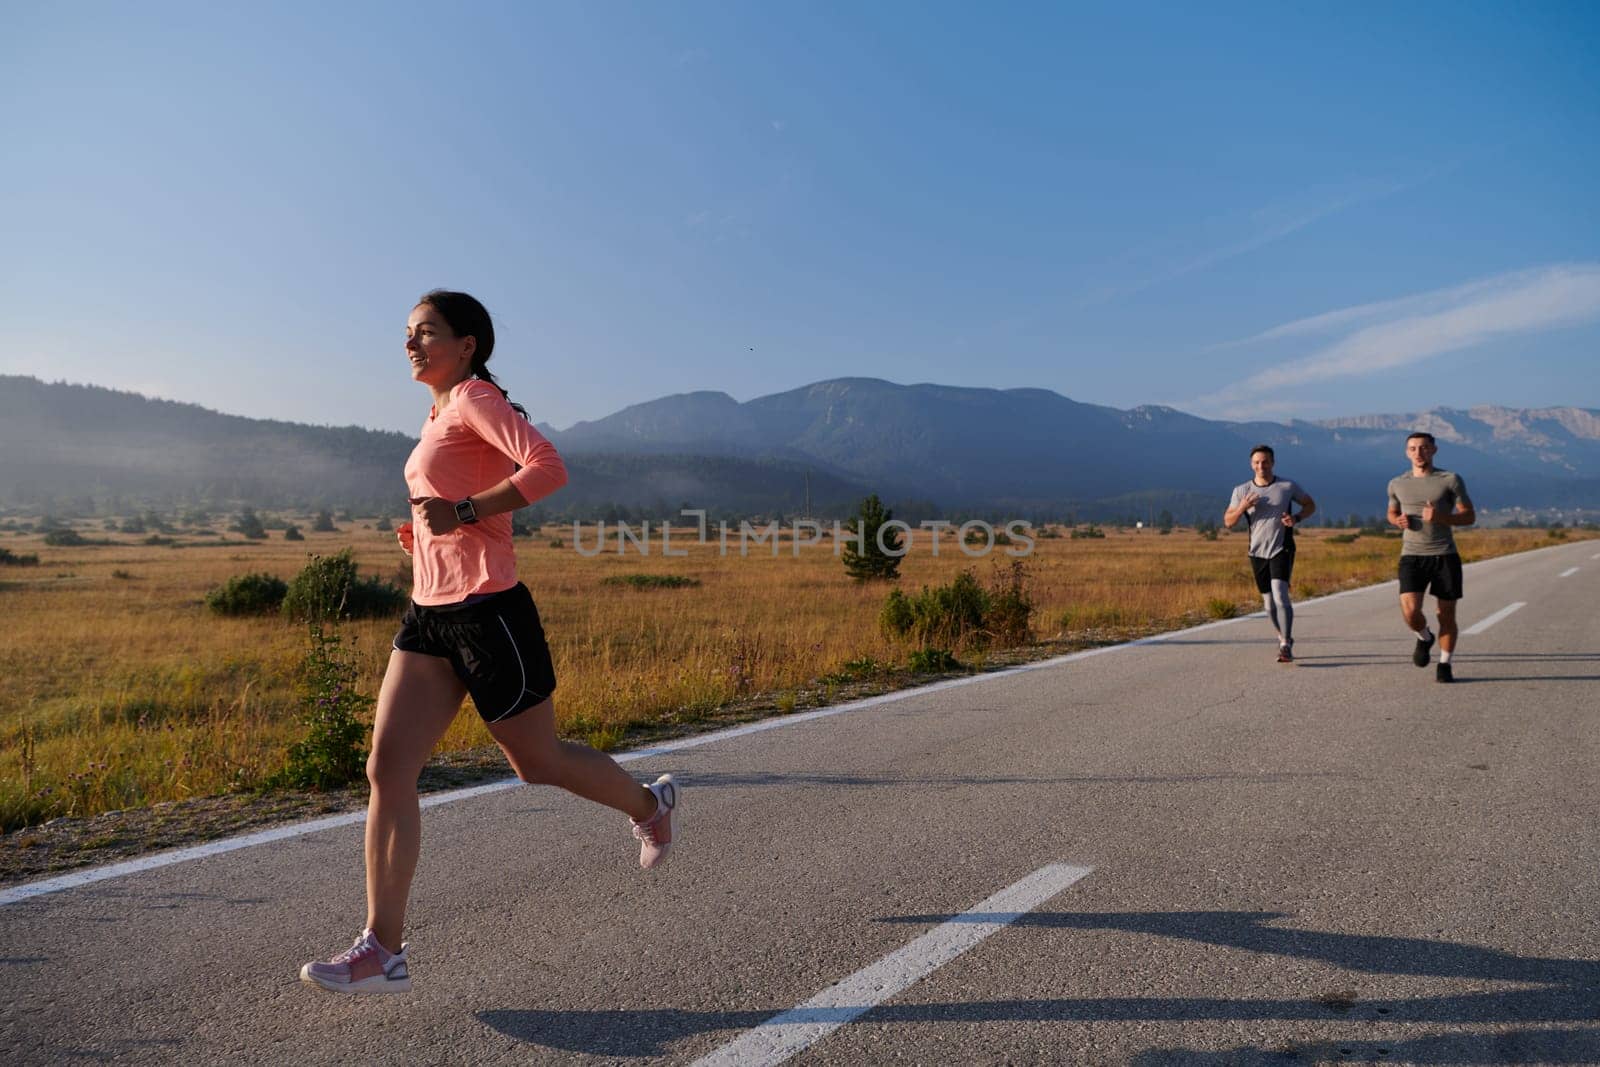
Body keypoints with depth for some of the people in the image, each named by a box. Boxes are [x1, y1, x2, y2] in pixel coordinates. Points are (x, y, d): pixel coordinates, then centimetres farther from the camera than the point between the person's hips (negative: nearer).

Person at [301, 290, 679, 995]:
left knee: (539, 764, 8)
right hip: (430, 616, 9)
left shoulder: (477, 399, -9)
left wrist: (462, 514, -25)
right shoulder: (442, 416, 17)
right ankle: (382, 950, 5)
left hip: (487, 613, -8)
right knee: (387, 771, -1)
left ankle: (648, 806, 35)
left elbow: (548, 469, -25)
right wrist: (423, 534, 13)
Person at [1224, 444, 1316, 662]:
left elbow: (1310, 505, 10)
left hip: (1282, 549, -3)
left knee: (1280, 594, -20)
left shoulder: (1287, 486, -2)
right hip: (1258, 552, 3)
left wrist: (1297, 518, -10)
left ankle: (1286, 645, -16)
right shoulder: (1242, 491, 1)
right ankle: (1284, 638, 34)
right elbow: (1228, 522, 0)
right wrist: (1242, 507, -19)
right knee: (1269, 602, 11)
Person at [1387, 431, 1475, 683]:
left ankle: (1444, 665, 23)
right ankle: (1424, 638, 18)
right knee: (1410, 612, -15)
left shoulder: (1451, 480, 0)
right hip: (1412, 557, 1)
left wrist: (1440, 517, -17)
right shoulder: (1397, 484, 8)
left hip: (1445, 556, -1)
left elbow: (1470, 517, 1)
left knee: (1447, 615, 4)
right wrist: (1398, 520, -1)